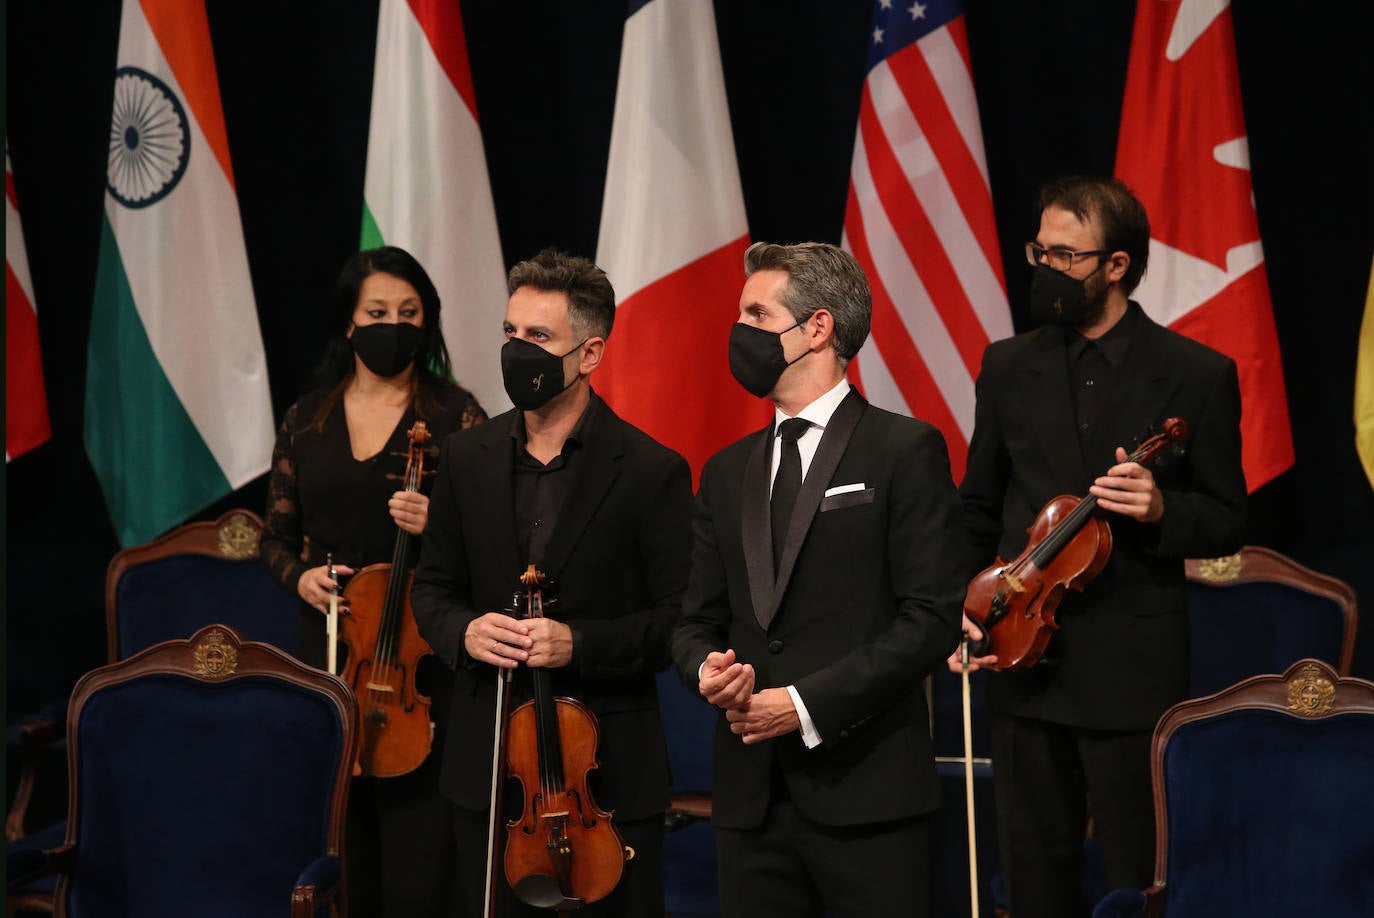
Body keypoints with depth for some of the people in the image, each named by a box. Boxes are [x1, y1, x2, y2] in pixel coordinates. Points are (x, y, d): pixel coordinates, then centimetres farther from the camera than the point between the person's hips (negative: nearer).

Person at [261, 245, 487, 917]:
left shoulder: (454, 414, 1)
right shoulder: (306, 420, 11)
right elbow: (276, 537, 18)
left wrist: (437, 524, -20)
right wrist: (299, 576, -2)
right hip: (329, 658, 3)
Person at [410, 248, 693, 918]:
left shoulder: (651, 471, -9)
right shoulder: (468, 458, 6)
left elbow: (679, 618, -9)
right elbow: (432, 586, 13)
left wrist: (579, 642, -22)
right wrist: (462, 630, -9)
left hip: (610, 768, -4)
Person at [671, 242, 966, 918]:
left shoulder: (905, 451, -2)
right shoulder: (727, 473, 17)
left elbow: (932, 616, -9)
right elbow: (698, 620, 18)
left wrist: (808, 703, -14)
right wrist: (706, 668, -6)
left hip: (865, 788, -5)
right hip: (751, 793, 5)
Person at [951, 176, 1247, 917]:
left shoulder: (1197, 375, -4)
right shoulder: (1008, 367, 7)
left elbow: (1227, 522, 1)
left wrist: (1161, 511, -19)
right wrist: (961, 605, 0)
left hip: (1132, 668, -3)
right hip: (1023, 658, 4)